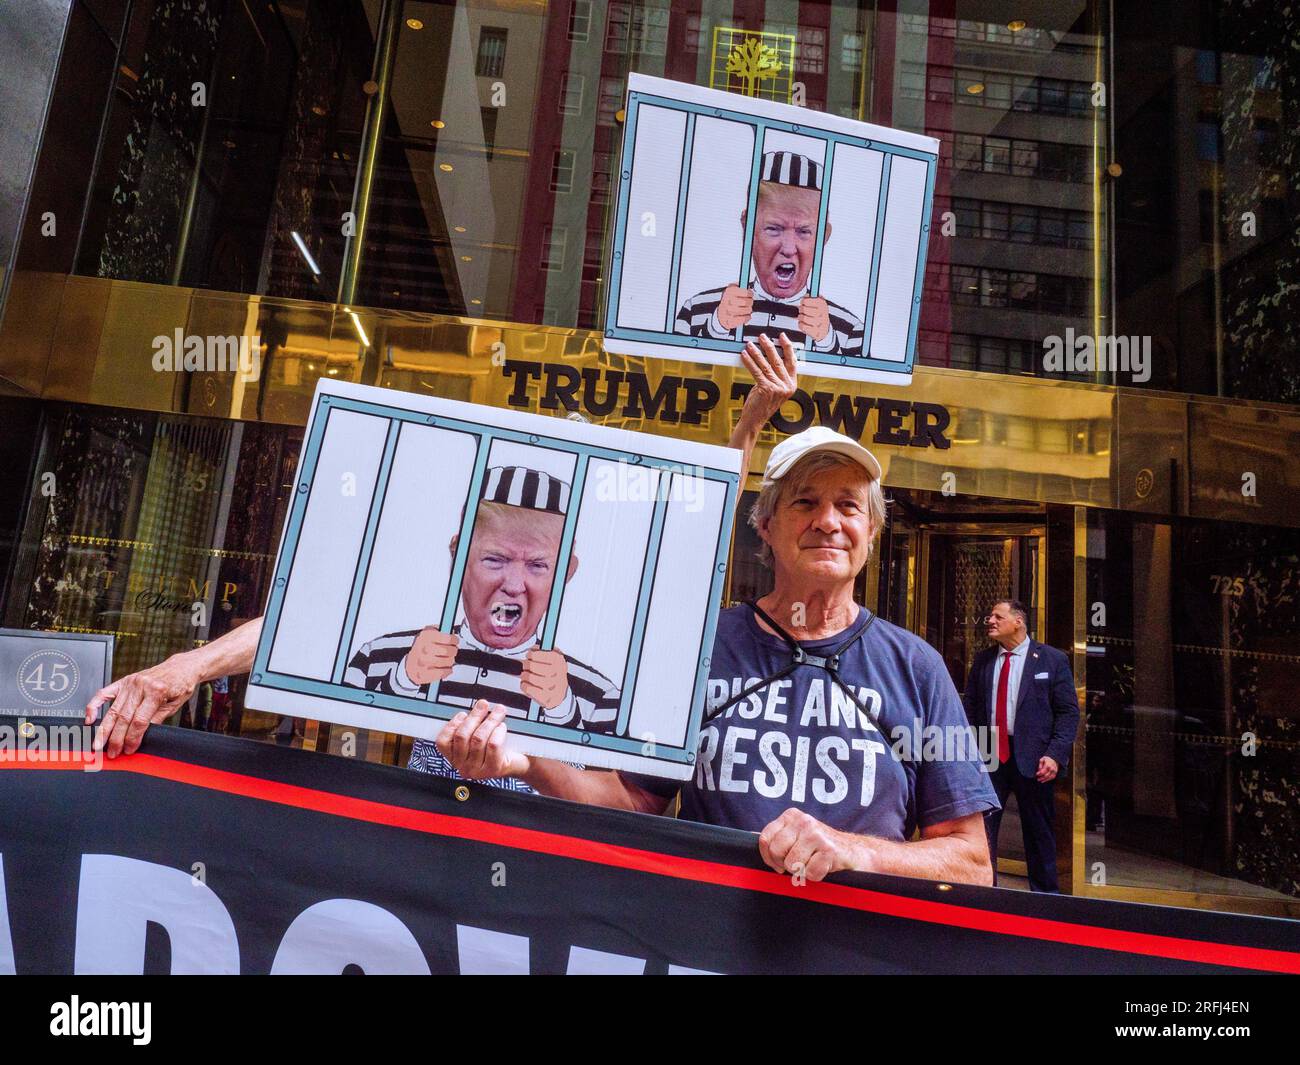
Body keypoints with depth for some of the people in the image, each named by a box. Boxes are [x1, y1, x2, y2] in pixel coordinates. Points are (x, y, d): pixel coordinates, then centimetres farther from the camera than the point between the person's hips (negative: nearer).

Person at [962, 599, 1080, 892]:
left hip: (1032, 758, -3)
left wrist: (1055, 755, -12)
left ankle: (1044, 892, 25)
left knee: (1039, 832, 10)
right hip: (988, 754, 3)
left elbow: (1068, 712, -3)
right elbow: (970, 707, 11)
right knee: (981, 827, 4)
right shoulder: (982, 660, 9)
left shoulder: (1052, 659, -1)